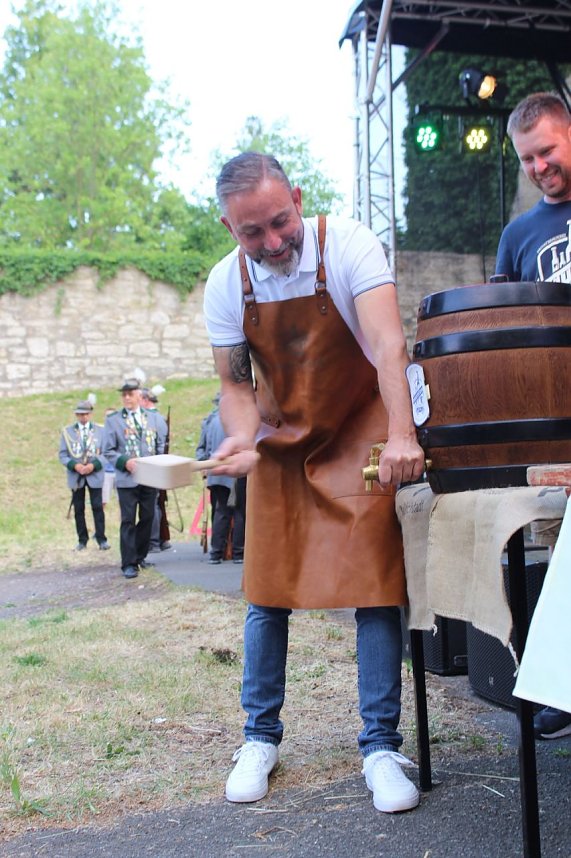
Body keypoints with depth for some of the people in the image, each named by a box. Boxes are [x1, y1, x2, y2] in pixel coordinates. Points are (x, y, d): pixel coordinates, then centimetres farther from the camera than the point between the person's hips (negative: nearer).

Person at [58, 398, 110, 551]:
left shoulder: (100, 430, 5)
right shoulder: (67, 431, 5)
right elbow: (63, 455, 3)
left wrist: (94, 465, -15)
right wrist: (75, 465, -14)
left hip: (95, 475, -1)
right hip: (76, 476, 1)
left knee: (97, 507, -4)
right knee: (78, 509, 5)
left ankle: (101, 539, 1)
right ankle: (82, 540, 13)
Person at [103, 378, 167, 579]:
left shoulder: (153, 418, 10)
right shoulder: (113, 420, 0)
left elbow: (161, 445, 14)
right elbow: (108, 451, -1)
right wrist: (125, 462, -16)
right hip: (127, 479, -3)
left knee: (147, 518, 10)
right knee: (128, 521, -4)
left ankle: (140, 556, 25)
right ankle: (128, 564, 0)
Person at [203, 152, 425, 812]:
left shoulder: (347, 245, -20)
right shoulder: (226, 285, -9)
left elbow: (388, 344, -31)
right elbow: (235, 384, -5)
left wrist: (401, 435, -45)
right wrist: (241, 437, -27)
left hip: (360, 435, -3)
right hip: (280, 441, 3)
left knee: (374, 586, -8)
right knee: (265, 591, 3)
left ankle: (380, 748, 4)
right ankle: (260, 739, 19)